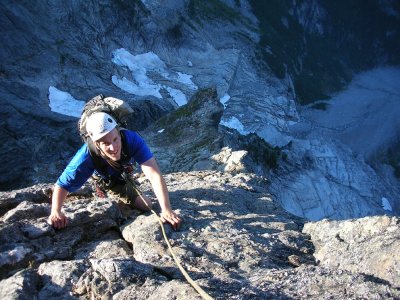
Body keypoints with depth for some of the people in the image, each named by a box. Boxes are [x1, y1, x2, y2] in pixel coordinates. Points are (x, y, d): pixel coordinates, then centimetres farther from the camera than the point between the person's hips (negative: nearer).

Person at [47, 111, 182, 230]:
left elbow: (154, 175, -54)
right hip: (106, 178, -2)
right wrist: (55, 212, -57)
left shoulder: (132, 139, -47)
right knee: (146, 205, -6)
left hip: (125, 169, 2)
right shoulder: (86, 157, -48)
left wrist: (166, 209, -63)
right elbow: (62, 185, -38)